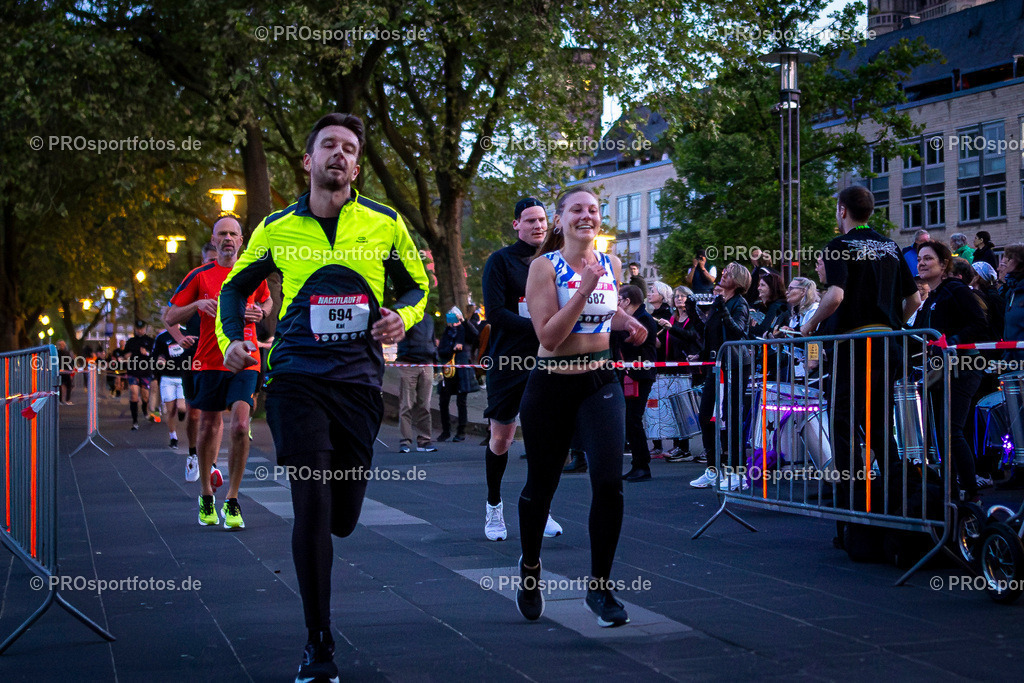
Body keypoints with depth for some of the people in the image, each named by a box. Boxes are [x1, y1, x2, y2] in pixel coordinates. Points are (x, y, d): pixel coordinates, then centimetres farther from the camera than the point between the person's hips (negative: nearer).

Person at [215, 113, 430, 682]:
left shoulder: (385, 224, 7)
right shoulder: (277, 228, 8)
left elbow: (417, 286, 17)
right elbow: (236, 286, 20)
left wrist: (403, 316, -5)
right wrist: (233, 338, 2)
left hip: (360, 378, 1)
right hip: (298, 376, -1)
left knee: (342, 519, 6)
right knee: (313, 507, -11)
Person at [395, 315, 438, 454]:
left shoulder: (429, 319, 19)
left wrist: (435, 359, 20)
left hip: (427, 365, 5)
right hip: (408, 364, -5)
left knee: (424, 405, 4)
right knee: (406, 404, -5)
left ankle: (424, 441, 7)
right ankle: (405, 440, -2)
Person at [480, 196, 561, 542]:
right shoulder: (500, 261, -3)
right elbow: (495, 313, -13)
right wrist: (539, 327, -22)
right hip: (508, 361, -3)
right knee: (501, 438, 5)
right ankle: (493, 506, 23)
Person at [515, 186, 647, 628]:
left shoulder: (611, 265, 6)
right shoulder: (545, 267, -8)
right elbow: (549, 336, -17)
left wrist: (626, 322, 6)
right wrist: (584, 289, -22)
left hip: (600, 383, 3)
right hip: (551, 387, -3)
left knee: (609, 481, -14)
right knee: (541, 486, 10)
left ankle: (599, 587, 1)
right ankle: (530, 568, 38)